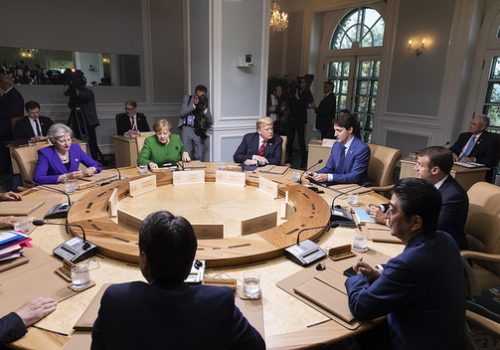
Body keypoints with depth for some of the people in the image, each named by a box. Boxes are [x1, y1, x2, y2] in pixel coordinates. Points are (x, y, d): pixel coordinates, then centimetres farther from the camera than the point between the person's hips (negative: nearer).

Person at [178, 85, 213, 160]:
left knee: (199, 156, -2)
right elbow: (182, 113, -6)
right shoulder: (187, 98, 5)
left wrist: (204, 109, -14)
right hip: (187, 128, -1)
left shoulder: (205, 102, 6)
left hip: (198, 131, 1)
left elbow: (210, 121, 0)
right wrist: (194, 105, -13)